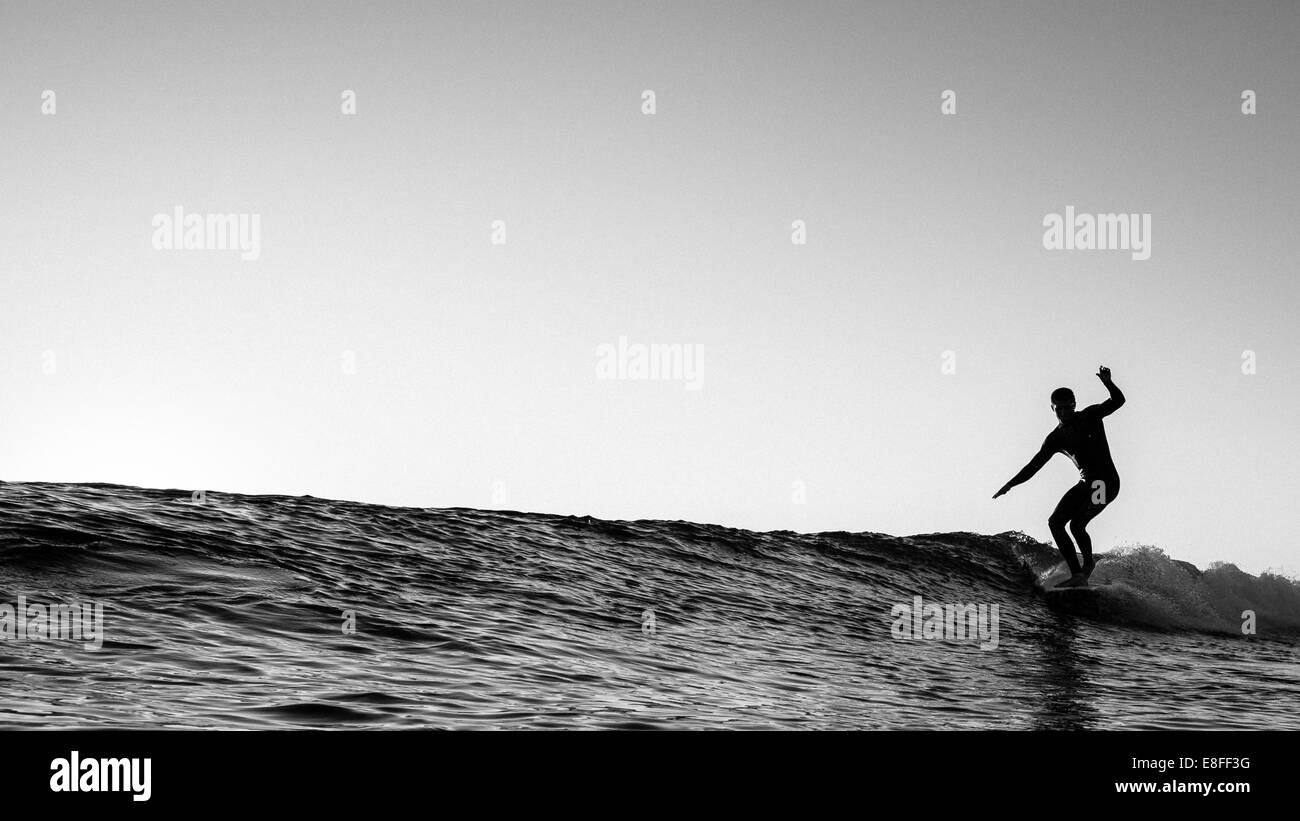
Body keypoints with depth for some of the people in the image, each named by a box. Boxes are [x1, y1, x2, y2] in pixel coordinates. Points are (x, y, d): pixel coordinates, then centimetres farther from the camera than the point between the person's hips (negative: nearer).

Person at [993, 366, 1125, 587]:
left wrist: (1107, 383, -29)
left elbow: (1118, 401, -10)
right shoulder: (1055, 439, 8)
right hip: (1085, 483, 7)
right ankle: (1077, 575, 3)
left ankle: (1088, 563, -1)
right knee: (1055, 521, 0)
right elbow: (1034, 465, 8)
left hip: (1106, 481, -7)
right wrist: (1011, 484, -1)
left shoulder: (1090, 416, -2)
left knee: (1077, 524, -21)